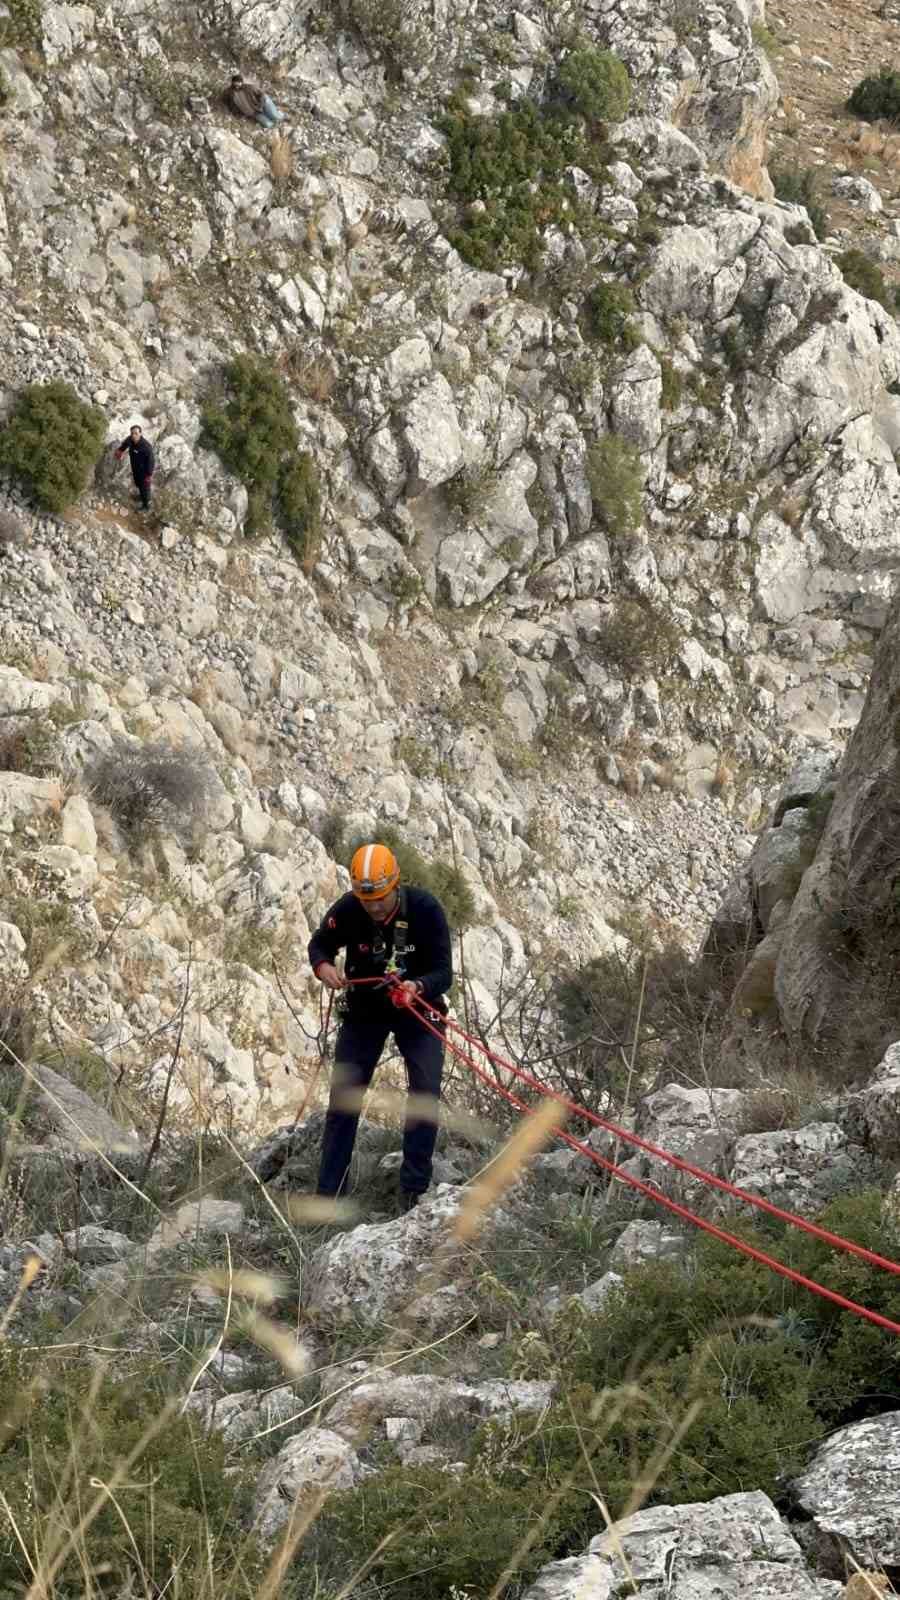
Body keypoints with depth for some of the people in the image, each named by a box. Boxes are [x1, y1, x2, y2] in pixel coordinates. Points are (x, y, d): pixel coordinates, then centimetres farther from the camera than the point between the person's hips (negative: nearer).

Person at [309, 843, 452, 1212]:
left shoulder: (425, 909, -26)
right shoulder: (347, 910, -22)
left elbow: (443, 973, -25)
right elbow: (319, 944, -1)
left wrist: (418, 987, -47)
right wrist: (322, 966, -25)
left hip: (416, 1008, -1)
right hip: (364, 1010, 1)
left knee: (425, 1094, -14)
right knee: (343, 1097, 1)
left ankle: (413, 1190, -6)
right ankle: (328, 1194, 8)